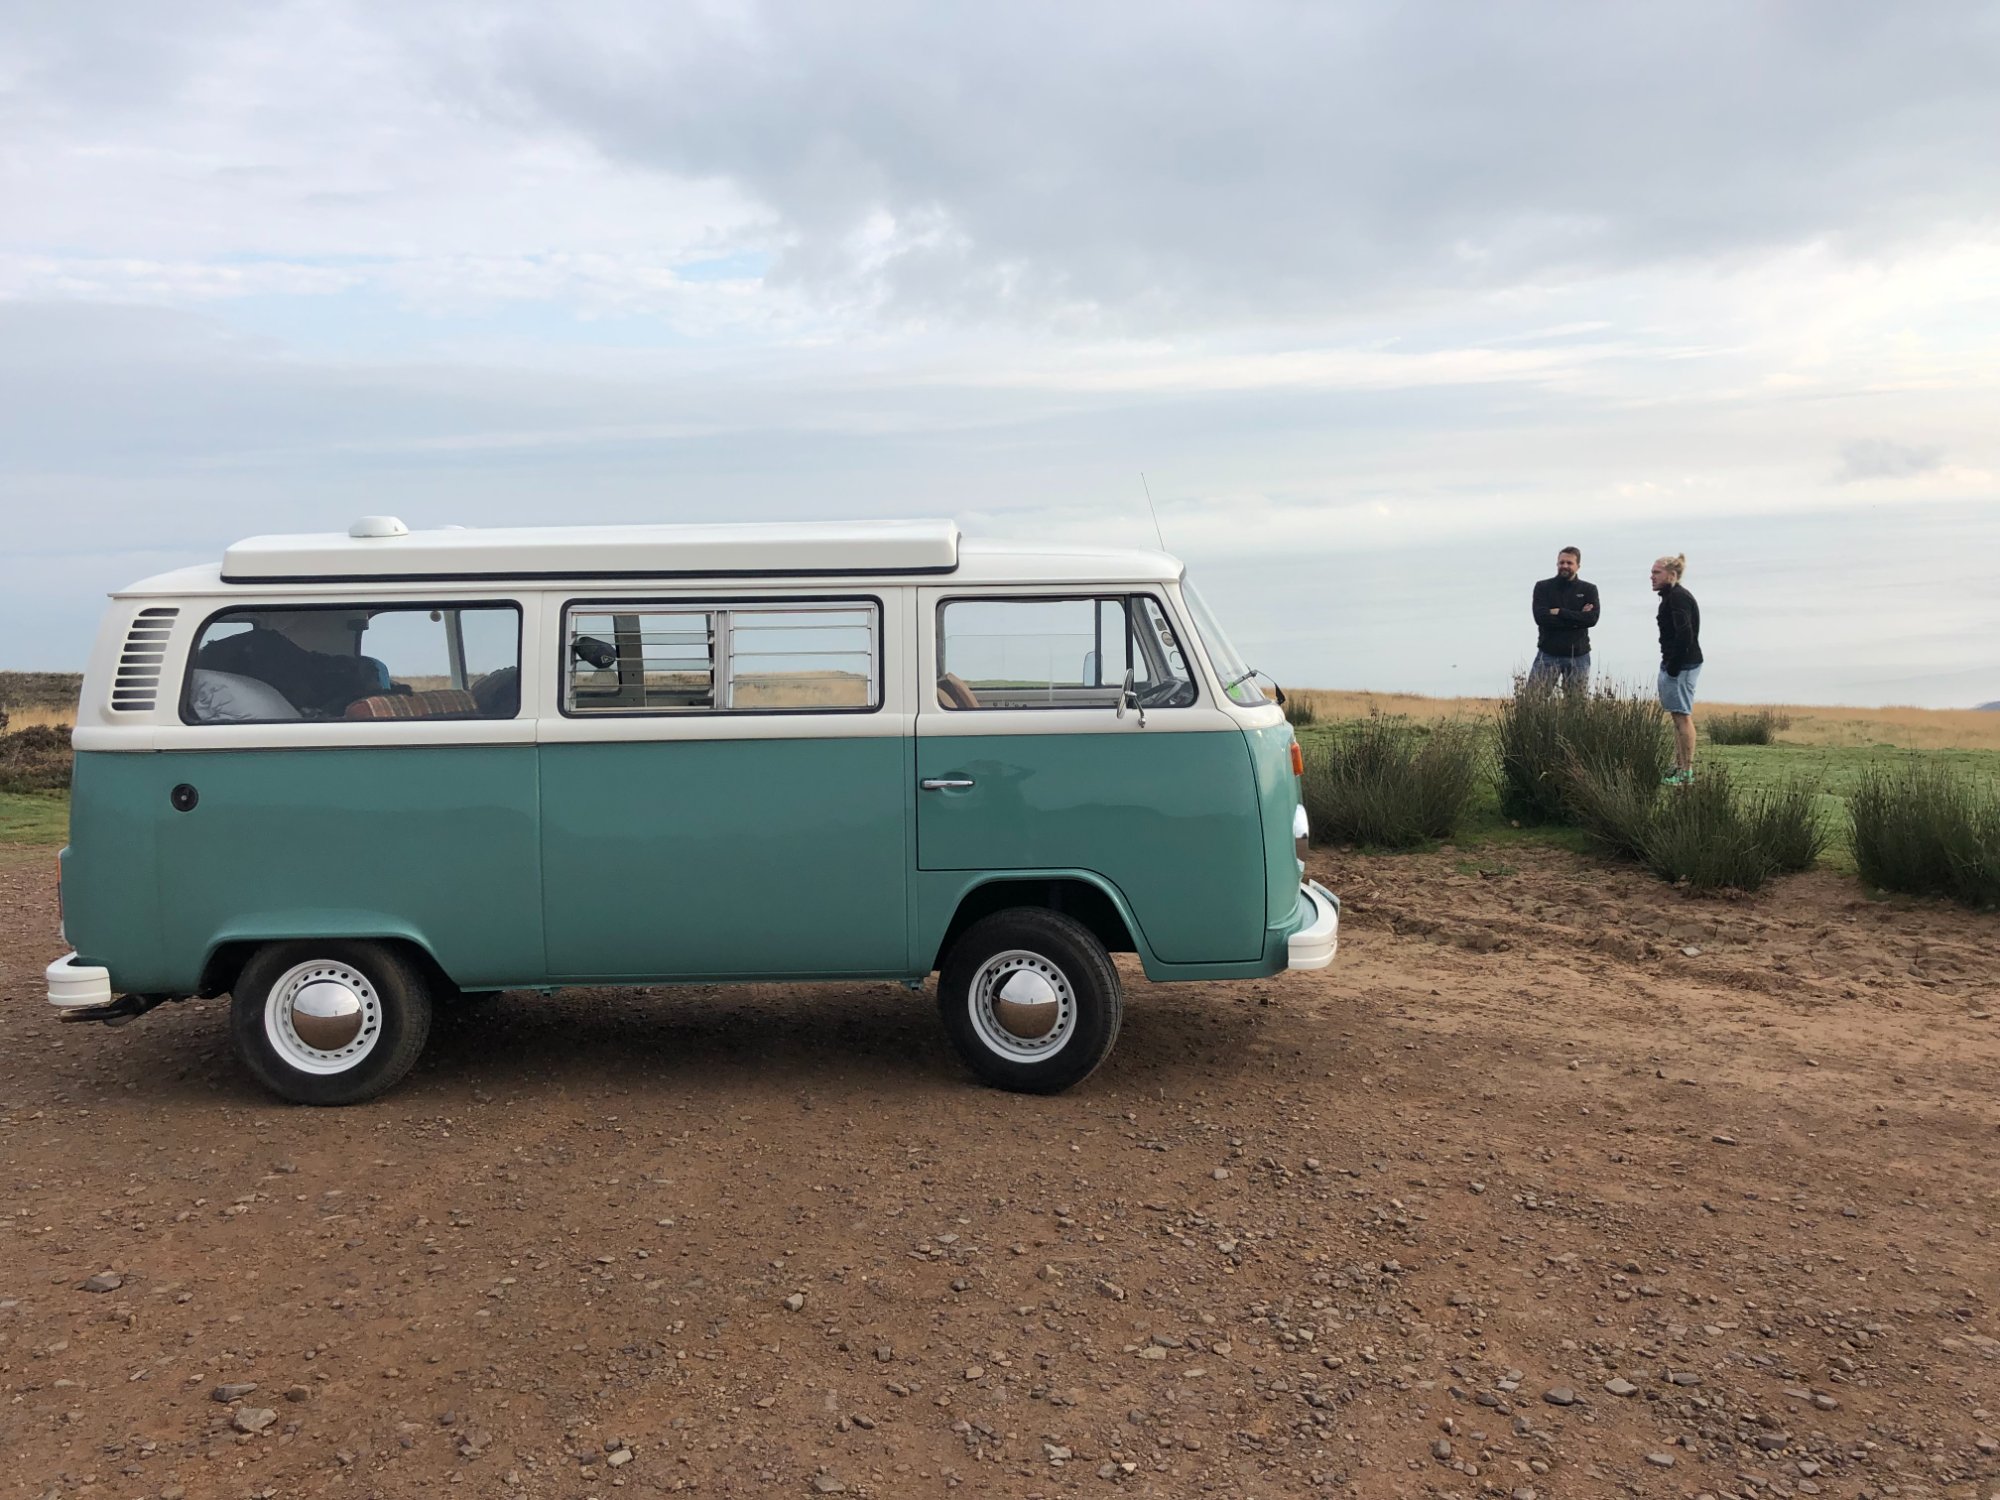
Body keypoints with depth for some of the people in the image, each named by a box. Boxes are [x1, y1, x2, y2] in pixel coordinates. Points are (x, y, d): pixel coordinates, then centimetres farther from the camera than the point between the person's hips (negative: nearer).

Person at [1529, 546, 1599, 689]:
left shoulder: (1589, 590, 7)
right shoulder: (1543, 587, 4)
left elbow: (1592, 618, -9)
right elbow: (1540, 617, -11)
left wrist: (1559, 612, -14)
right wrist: (1577, 618, -11)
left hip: (1578, 656, 1)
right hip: (1548, 654, -1)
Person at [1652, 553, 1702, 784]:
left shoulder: (1678, 598, -16)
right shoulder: (1672, 596, 16)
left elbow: (1685, 634, -25)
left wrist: (1674, 667, -22)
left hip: (1682, 665, -11)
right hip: (1674, 663, 11)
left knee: (1682, 716, -7)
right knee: (1679, 716, 14)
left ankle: (1686, 772, -4)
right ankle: (1680, 767, 20)